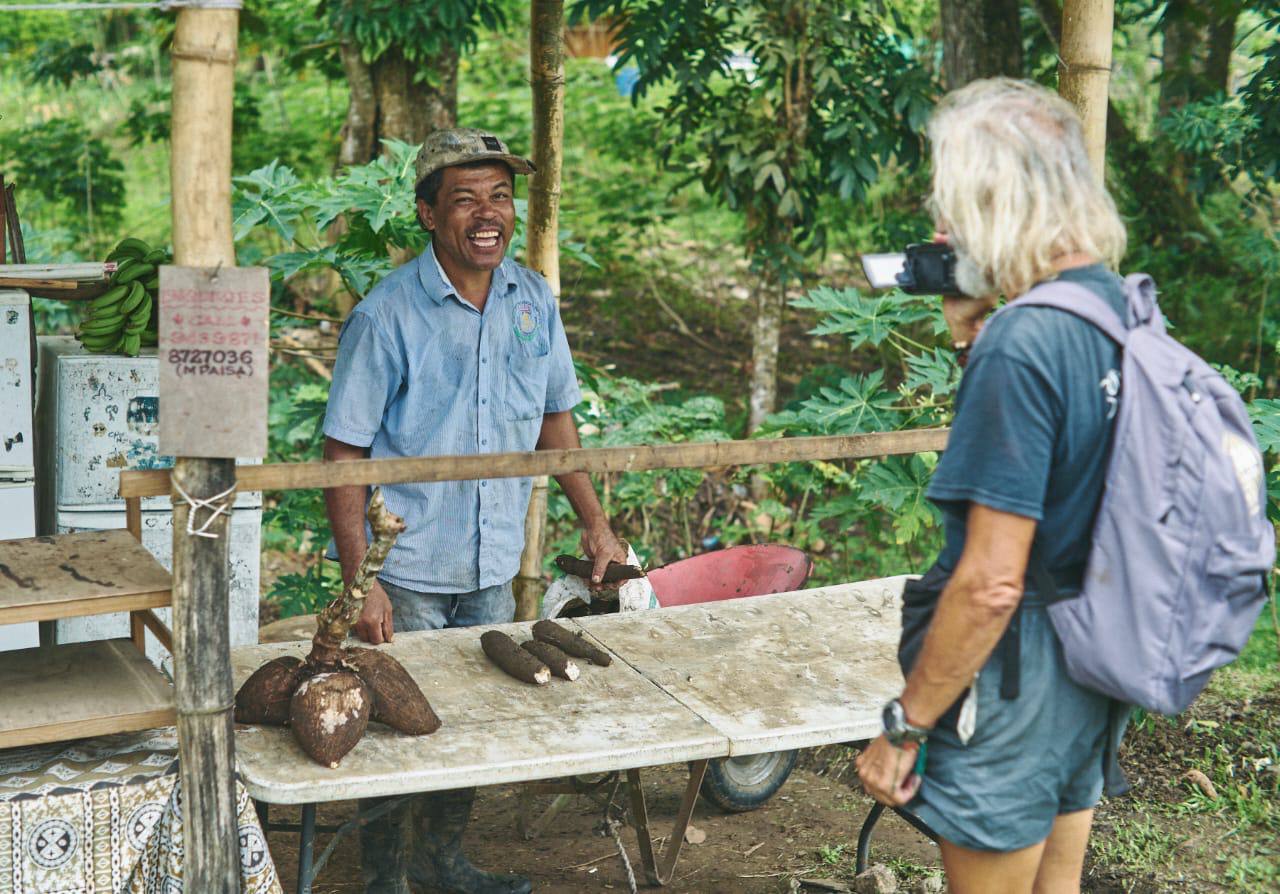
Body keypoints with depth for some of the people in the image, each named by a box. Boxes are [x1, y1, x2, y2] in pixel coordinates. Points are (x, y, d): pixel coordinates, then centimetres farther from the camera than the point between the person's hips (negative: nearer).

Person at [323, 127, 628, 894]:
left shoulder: (533, 300, 1)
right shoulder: (388, 315, -15)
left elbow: (555, 417, 15)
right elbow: (343, 455, -14)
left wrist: (594, 522, 13)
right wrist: (359, 581, -19)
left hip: (495, 569, 5)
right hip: (407, 572, -5)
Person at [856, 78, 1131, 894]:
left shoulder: (1021, 348, -25)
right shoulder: (1126, 309, 1)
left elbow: (991, 583, -26)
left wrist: (903, 728, -16)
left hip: (1015, 689, -8)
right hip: (1096, 674, 8)